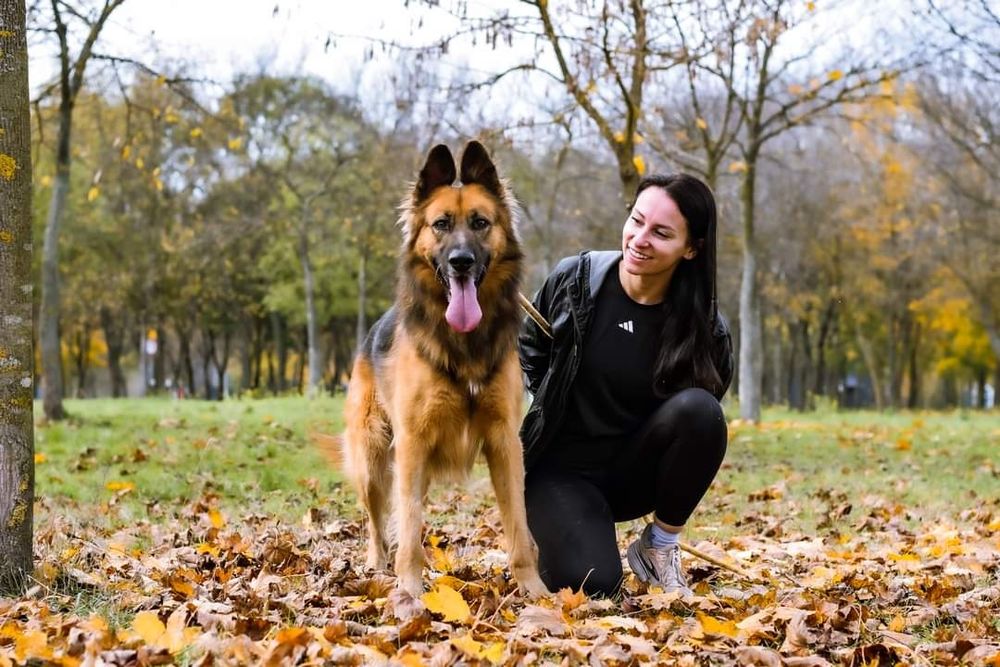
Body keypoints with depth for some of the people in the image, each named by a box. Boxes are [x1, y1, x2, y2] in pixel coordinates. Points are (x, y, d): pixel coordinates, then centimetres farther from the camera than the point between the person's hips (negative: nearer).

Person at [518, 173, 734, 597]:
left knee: (699, 408, -29)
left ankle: (659, 547, -8)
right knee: (591, 583, -27)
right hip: (563, 468, -1)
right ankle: (555, 535, 12)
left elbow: (701, 419, 4)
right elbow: (530, 352, 9)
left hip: (634, 472, 1)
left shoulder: (705, 329, -12)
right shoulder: (575, 278, -10)